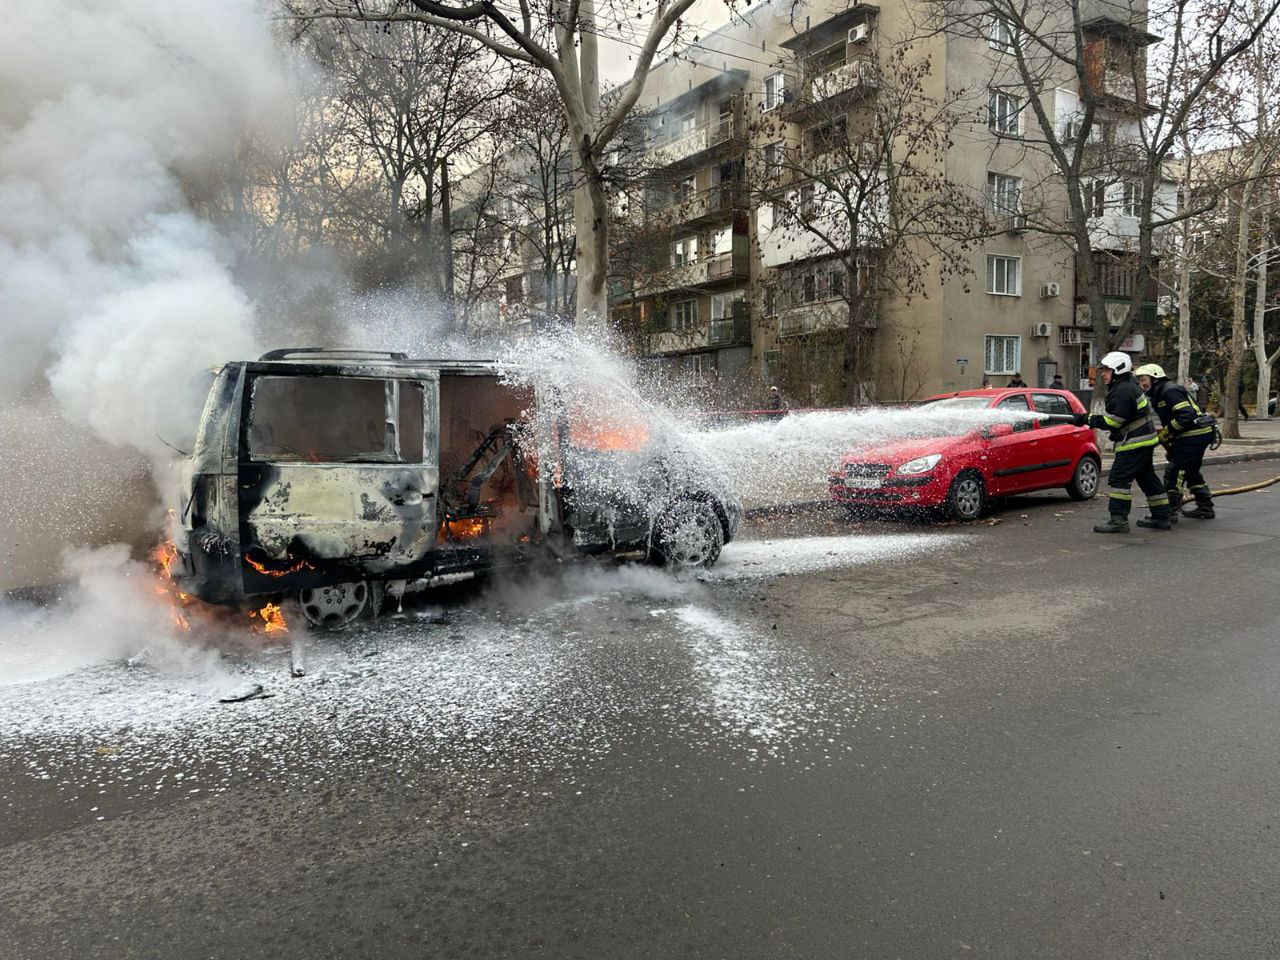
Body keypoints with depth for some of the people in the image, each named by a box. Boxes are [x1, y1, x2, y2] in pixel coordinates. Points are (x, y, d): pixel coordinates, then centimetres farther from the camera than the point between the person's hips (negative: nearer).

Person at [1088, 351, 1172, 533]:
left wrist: (1091, 420, -17)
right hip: (1144, 440, 11)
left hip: (1135, 442, -11)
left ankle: (1119, 520, -14)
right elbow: (1115, 417, 20)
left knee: (1119, 478, -12)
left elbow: (1115, 420, -22)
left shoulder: (1124, 390, -18)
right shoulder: (1127, 387, 16)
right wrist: (1093, 419, 9)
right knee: (1147, 478, 17)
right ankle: (1161, 517, 26)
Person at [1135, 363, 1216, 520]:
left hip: (1194, 434, -11)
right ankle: (1205, 508, 30)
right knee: (1191, 471, 21)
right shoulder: (1159, 395, 18)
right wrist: (1170, 442, 16)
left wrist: (1166, 432, -18)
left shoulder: (1169, 391, -16)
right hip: (1199, 435, 11)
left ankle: (1170, 511, -7)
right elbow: (1170, 420, 23)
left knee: (1174, 471, -9)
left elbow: (1186, 415, -25)